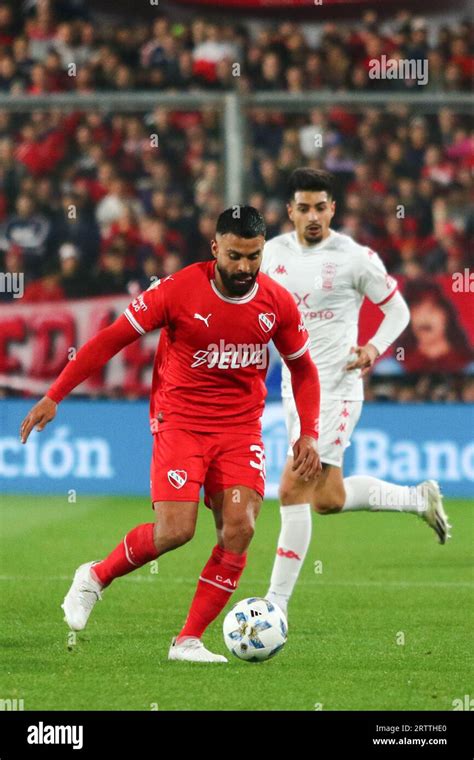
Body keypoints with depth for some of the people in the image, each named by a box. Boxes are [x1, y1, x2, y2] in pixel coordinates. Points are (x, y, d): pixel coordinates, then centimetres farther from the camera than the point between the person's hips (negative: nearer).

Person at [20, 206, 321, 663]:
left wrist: (309, 433, 4)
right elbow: (113, 338, -6)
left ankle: (188, 641, -4)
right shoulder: (179, 290, -13)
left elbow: (302, 368, 15)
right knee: (174, 531, -17)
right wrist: (54, 396, -8)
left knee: (239, 529, -13)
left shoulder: (278, 303, -2)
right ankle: (95, 578, 12)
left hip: (241, 428, 3)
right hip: (181, 420, -3)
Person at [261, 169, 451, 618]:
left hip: (335, 391, -6)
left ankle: (276, 603, -8)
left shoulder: (355, 258, -9)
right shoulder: (273, 252, 5)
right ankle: (419, 499, 36)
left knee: (293, 491, -13)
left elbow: (397, 310, -1)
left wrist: (375, 348, -17)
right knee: (328, 499, 12)